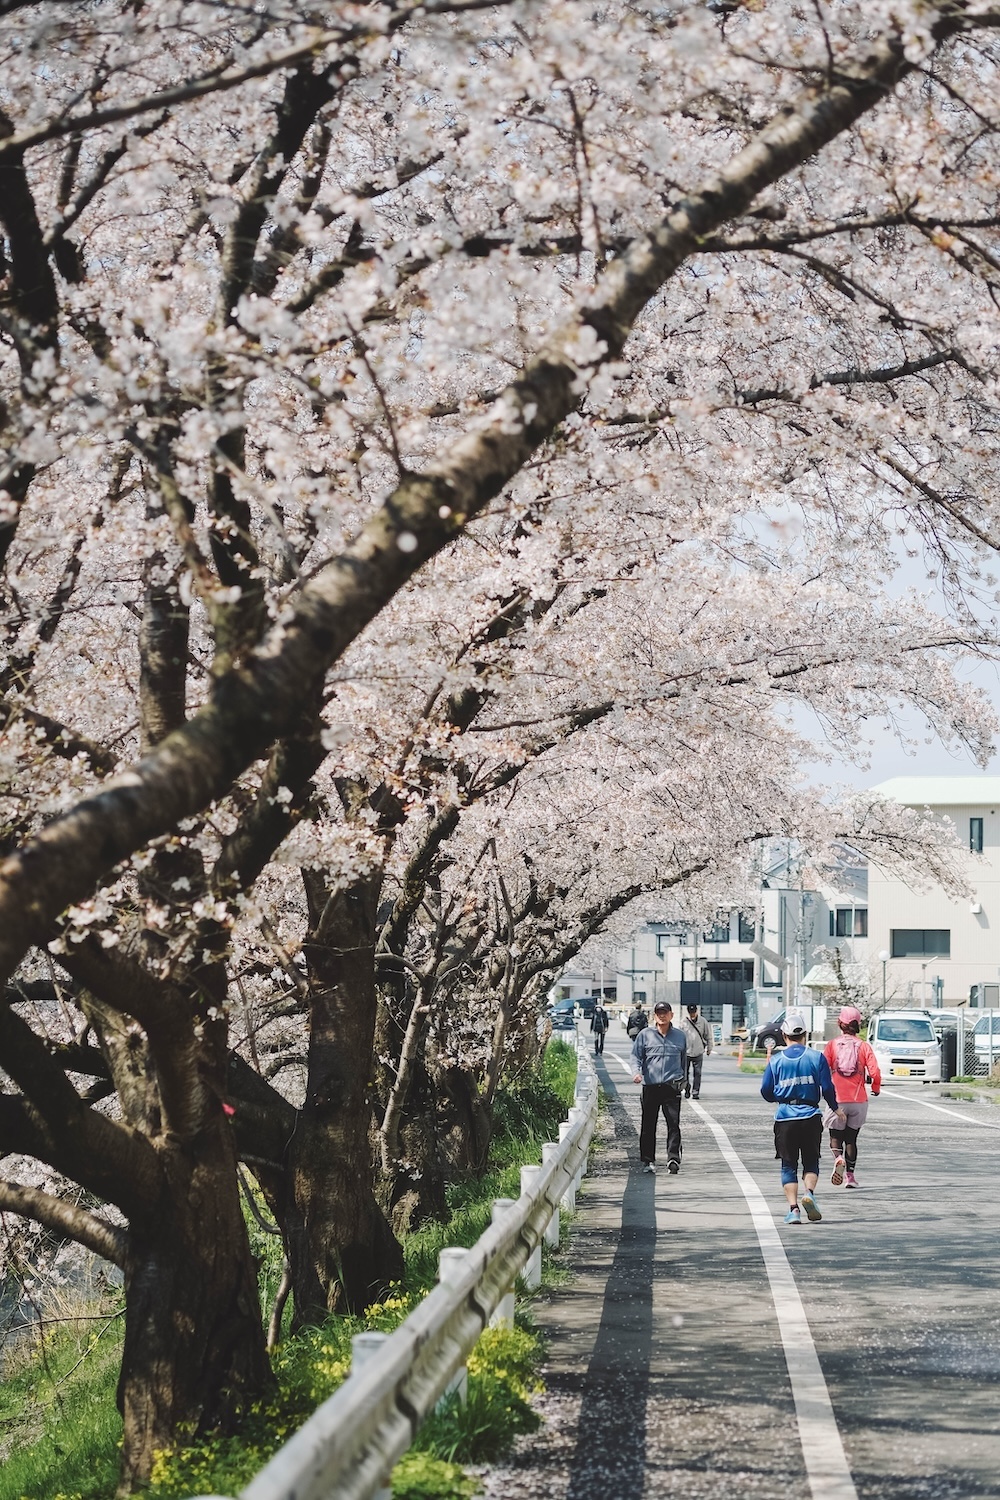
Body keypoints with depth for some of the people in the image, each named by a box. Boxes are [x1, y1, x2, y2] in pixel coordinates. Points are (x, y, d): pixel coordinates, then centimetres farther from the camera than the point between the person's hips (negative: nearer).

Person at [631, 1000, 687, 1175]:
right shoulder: (645, 1035, 6)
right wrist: (636, 1072, -15)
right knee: (648, 1125, 3)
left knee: (674, 1124, -9)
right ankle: (648, 1160, 11)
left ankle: (673, 1158, -10)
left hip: (672, 1086, 0)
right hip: (650, 1086, 0)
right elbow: (636, 1056, 4)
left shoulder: (679, 1035, 12)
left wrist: (682, 1079, 24)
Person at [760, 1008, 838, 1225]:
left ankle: (793, 1207, -3)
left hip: (784, 1117, 0)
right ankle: (809, 1193, -15)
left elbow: (766, 1091, 3)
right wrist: (835, 1108, 14)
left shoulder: (775, 1060, 1)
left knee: (789, 1165, 8)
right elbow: (827, 1087, -3)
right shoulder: (816, 1057, -1)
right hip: (810, 1117, 0)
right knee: (811, 1162, 12)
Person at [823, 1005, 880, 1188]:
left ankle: (838, 1158, -23)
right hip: (859, 1100, 1)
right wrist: (876, 1088, 10)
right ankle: (851, 1176, 13)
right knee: (851, 1138, 15)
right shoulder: (864, 1046, -1)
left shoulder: (832, 1045, -3)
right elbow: (874, 1072, -10)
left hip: (837, 1099, -1)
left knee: (836, 1137, 8)